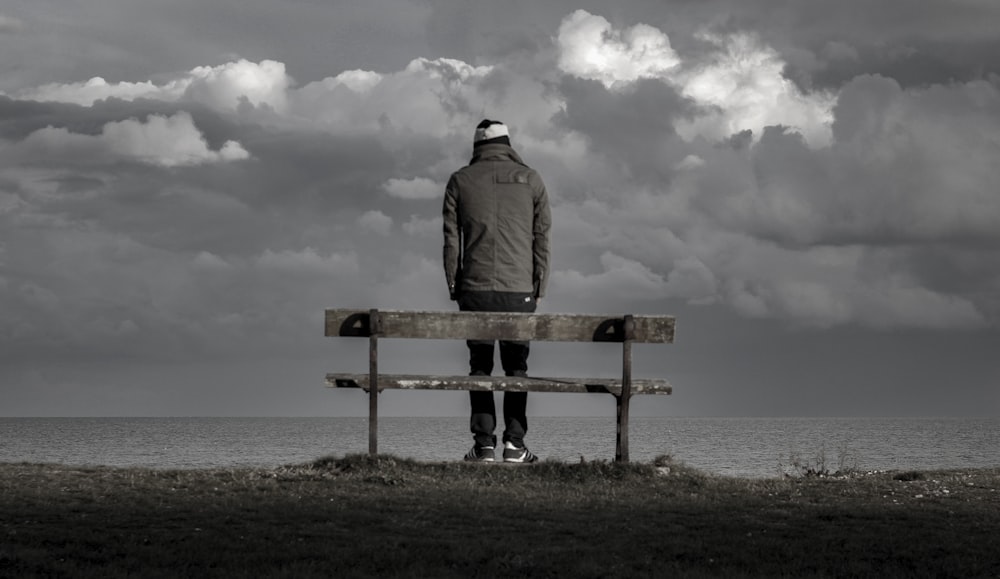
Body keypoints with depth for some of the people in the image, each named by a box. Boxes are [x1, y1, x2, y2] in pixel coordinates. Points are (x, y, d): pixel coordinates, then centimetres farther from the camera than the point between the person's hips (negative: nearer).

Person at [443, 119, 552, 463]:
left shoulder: (460, 180, 5)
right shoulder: (530, 180, 6)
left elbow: (451, 239, 3)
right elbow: (541, 238, 4)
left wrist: (454, 287, 8)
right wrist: (539, 287, 8)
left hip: (475, 290, 0)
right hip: (519, 290, 0)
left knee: (480, 364, 5)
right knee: (516, 366, 6)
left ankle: (484, 444, -1)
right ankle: (514, 444, -1)